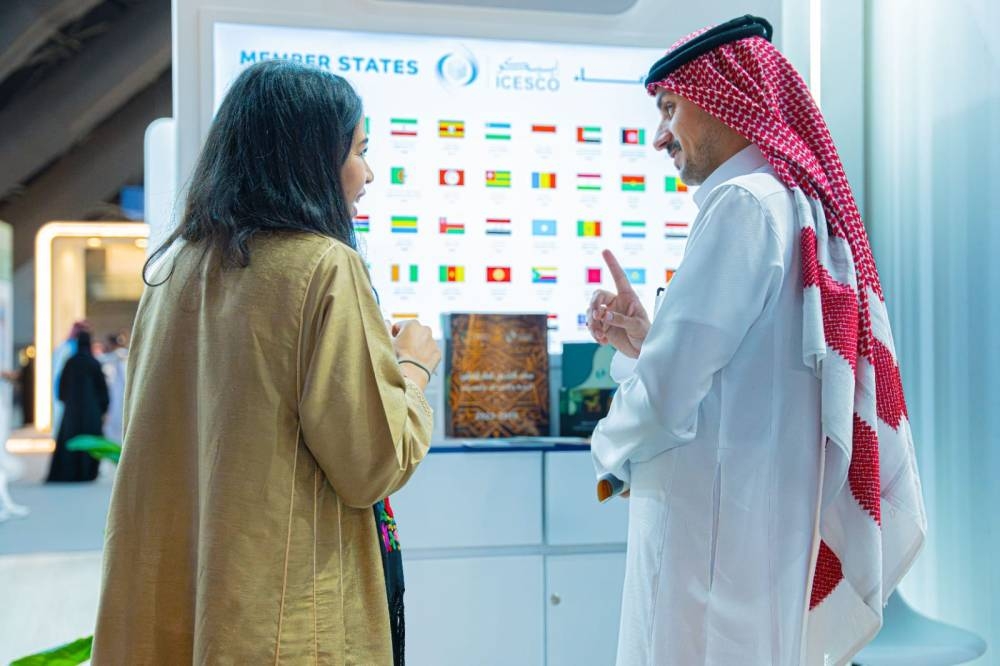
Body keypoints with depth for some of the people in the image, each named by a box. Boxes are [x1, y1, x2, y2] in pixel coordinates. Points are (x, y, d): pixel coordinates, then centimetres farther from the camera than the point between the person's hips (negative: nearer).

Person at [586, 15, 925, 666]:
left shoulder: (744, 201, -14)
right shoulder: (803, 204, 15)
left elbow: (666, 391, -19)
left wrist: (612, 454, 0)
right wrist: (646, 343, 9)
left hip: (709, 522, -9)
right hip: (770, 518, 9)